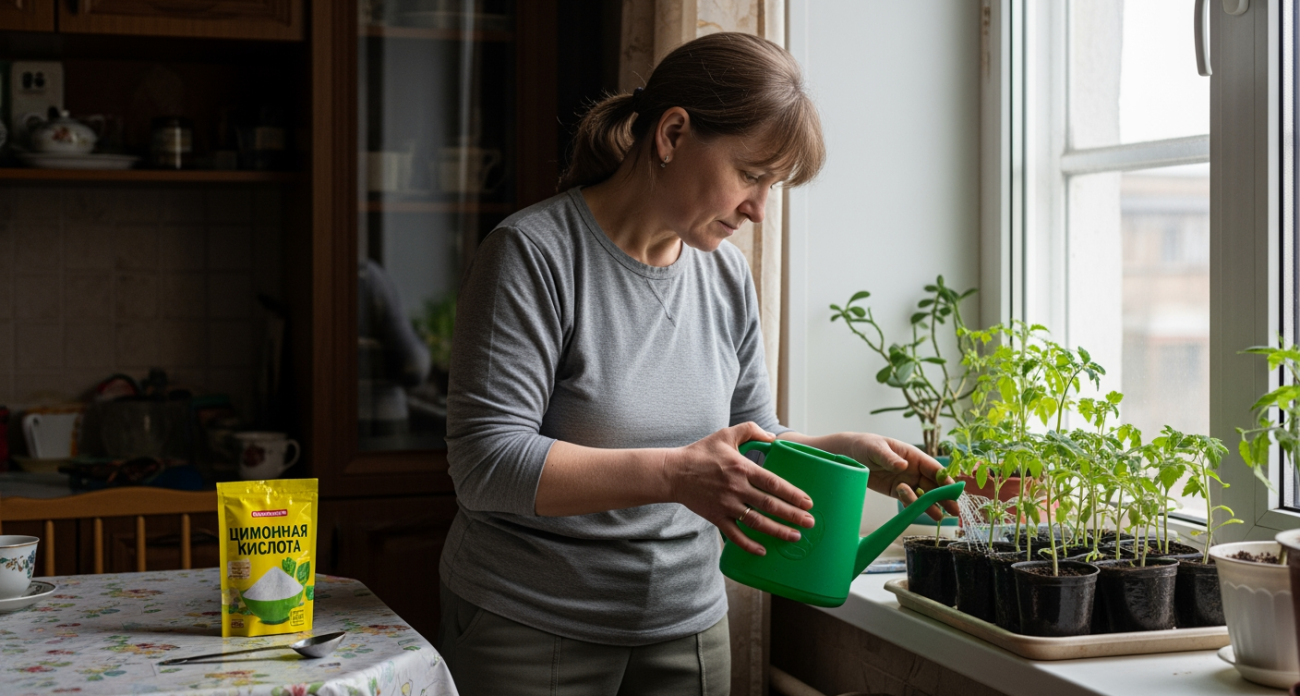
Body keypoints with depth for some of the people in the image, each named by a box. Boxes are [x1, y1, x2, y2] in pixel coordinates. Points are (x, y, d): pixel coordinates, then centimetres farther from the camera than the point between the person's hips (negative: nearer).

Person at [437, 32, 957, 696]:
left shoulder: (727, 275, 4)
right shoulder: (533, 253, -15)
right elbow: (485, 462, -22)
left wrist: (839, 452, -5)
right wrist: (674, 476, -31)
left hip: (686, 628, 6)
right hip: (528, 634, -5)